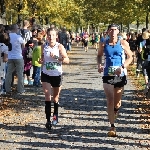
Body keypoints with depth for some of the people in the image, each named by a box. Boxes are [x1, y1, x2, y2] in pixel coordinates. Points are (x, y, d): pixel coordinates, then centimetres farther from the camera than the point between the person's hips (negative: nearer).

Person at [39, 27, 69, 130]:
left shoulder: (59, 47, -9)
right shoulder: (44, 46, 0)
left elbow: (67, 60, -16)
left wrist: (56, 57, -29)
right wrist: (41, 61, -5)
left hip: (57, 75, -1)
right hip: (46, 75, 1)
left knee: (56, 97, 14)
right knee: (47, 96, -11)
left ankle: (55, 115, 39)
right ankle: (48, 120, -11)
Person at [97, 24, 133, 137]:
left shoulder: (123, 43, -2)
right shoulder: (104, 44, 2)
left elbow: (130, 57, 2)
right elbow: (99, 55, 17)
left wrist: (123, 67, -14)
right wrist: (99, 65, -3)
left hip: (120, 75, 0)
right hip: (107, 75, 0)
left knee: (117, 102, 12)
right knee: (110, 101, -8)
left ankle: (114, 114, 46)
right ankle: (112, 127, -6)